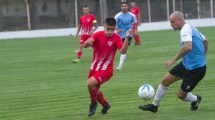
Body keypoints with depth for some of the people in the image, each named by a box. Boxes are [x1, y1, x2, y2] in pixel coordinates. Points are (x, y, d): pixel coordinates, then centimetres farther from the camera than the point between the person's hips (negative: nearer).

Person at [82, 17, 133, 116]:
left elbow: (123, 51, -27)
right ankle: (105, 105, 45)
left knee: (90, 83, -26)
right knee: (94, 90, 17)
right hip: (94, 68, 5)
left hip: (106, 70, -5)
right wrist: (87, 43, -43)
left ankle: (93, 103, 0)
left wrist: (126, 38, -39)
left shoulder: (116, 38, -12)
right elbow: (85, 45, -19)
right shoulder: (98, 35, -7)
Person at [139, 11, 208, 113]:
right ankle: (154, 105, 23)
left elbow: (188, 47, -39)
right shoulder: (191, 28, 10)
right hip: (186, 64, 10)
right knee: (165, 81, 9)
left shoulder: (185, 30, -21)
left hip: (196, 69, -10)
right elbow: (205, 41, 24)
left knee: (181, 95, 0)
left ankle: (195, 100, 30)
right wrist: (201, 57, 29)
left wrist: (174, 59, -31)